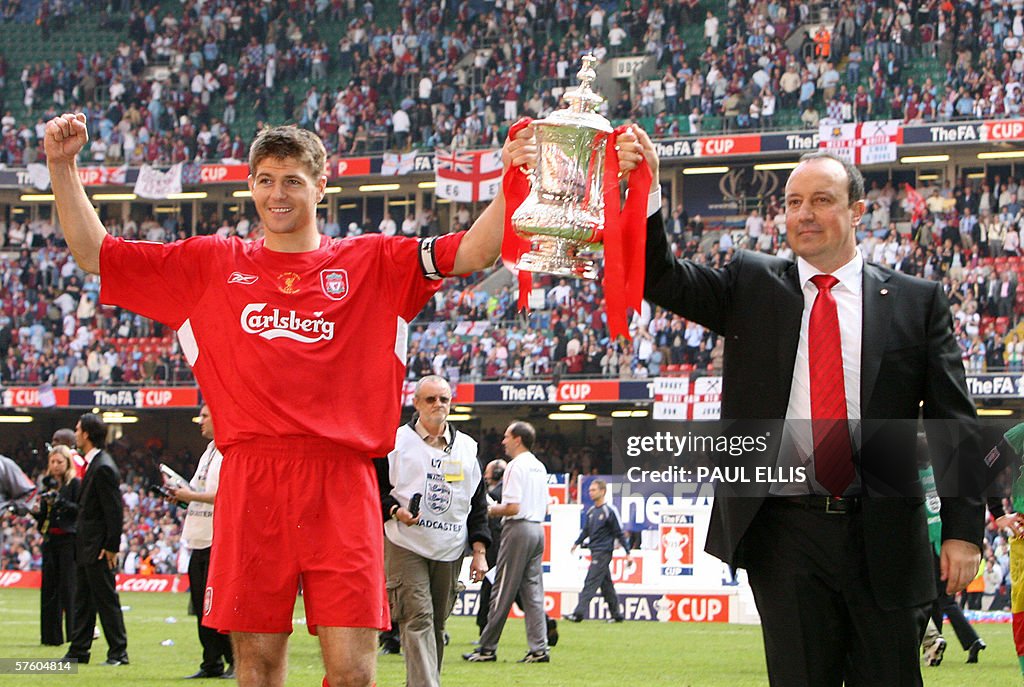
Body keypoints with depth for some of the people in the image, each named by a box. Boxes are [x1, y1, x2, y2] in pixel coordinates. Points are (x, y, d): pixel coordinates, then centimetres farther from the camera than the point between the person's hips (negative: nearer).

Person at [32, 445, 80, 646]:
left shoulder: (75, 483, -2)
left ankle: (74, 632, -6)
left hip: (68, 539, -6)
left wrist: (61, 502, -20)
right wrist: (35, 512, -3)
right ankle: (52, 635, 8)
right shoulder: (48, 484, 15)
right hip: (50, 539, 6)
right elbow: (44, 515, 17)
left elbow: (80, 509, -11)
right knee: (49, 586, 4)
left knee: (69, 586, -8)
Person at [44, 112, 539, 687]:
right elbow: (95, 254, 17)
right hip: (250, 483, 1)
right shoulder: (212, 265, 15)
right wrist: (63, 168, 7)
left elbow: (474, 252, 2)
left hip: (341, 486, -1)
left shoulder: (372, 263, 12)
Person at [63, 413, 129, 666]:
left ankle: (118, 653, 2)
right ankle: (78, 651, 19)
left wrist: (111, 546, -19)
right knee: (83, 599, 13)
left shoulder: (104, 468, -18)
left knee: (106, 598, -4)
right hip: (85, 547, 10)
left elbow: (115, 510, -20)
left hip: (98, 548, -10)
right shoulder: (92, 463, 13)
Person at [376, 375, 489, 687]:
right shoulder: (395, 441, 3)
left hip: (449, 551, 4)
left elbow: (478, 505, 16)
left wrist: (479, 550, 8)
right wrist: (395, 511, -14)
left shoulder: (467, 447, 15)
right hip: (405, 546, -4)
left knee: (437, 622, 6)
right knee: (417, 618, -14)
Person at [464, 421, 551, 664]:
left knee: (503, 591, -4)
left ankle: (487, 648, 0)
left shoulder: (515, 466, -12)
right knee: (532, 591, 7)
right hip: (538, 529, 8)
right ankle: (539, 648, 2)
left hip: (518, 528, -8)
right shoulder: (540, 467, 16)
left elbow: (513, 507, -19)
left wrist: (492, 510, -2)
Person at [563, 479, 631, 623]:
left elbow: (619, 533, -8)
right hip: (595, 552, 8)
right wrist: (577, 543, 9)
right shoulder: (591, 511, 13)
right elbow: (586, 530, 22)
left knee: (590, 583, -13)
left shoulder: (609, 511, -9)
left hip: (603, 552, -8)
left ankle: (579, 613, -18)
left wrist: (628, 553, -7)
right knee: (606, 584, 11)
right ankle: (616, 614, 18)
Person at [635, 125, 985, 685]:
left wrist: (963, 528, -5)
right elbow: (662, 281, -1)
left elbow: (954, 423, 3)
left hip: (884, 535, 0)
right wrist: (646, 192, -17)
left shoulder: (916, 301, 5)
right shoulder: (751, 286, 9)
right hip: (786, 532, 1)